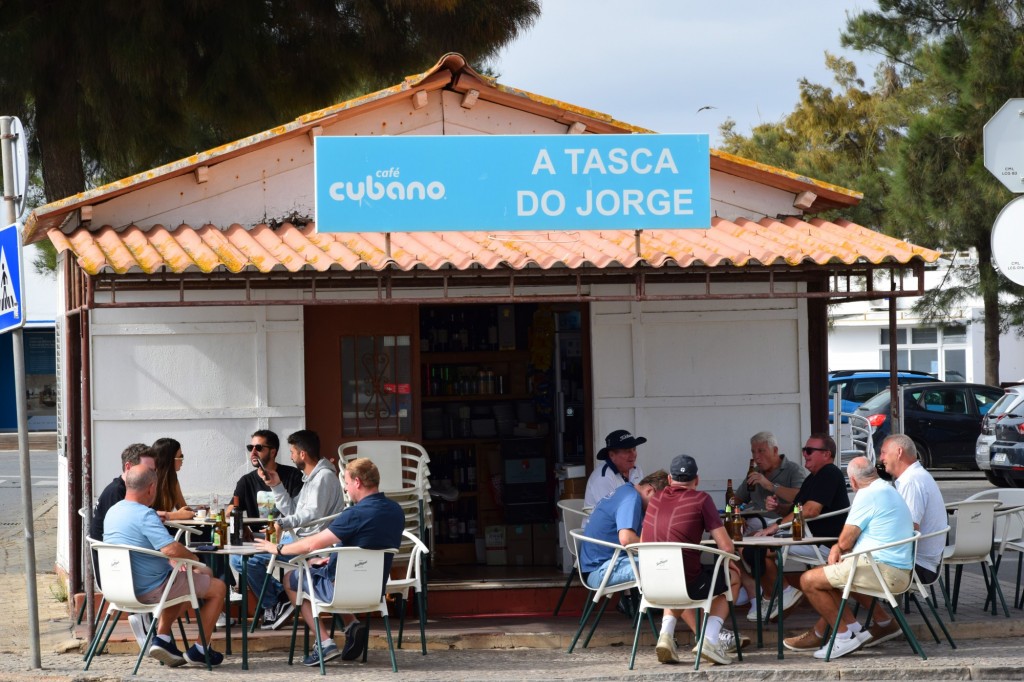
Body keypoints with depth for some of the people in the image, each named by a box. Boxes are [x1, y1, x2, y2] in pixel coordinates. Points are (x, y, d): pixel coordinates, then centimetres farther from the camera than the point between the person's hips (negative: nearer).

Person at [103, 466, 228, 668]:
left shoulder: (112, 512, 5)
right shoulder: (145, 515, -24)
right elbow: (171, 548, -33)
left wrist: (175, 560, 14)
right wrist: (192, 557, -12)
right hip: (150, 590, -9)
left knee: (179, 580, 34)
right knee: (218, 587, 7)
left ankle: (162, 638, 19)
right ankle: (200, 650, 13)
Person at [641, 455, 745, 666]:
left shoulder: (655, 499, 13)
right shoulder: (701, 499, -1)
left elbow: (643, 543, 22)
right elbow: (726, 547, -4)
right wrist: (728, 561, 20)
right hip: (688, 584, -4)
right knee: (732, 577, 25)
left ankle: (666, 634, 19)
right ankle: (711, 638, 10)